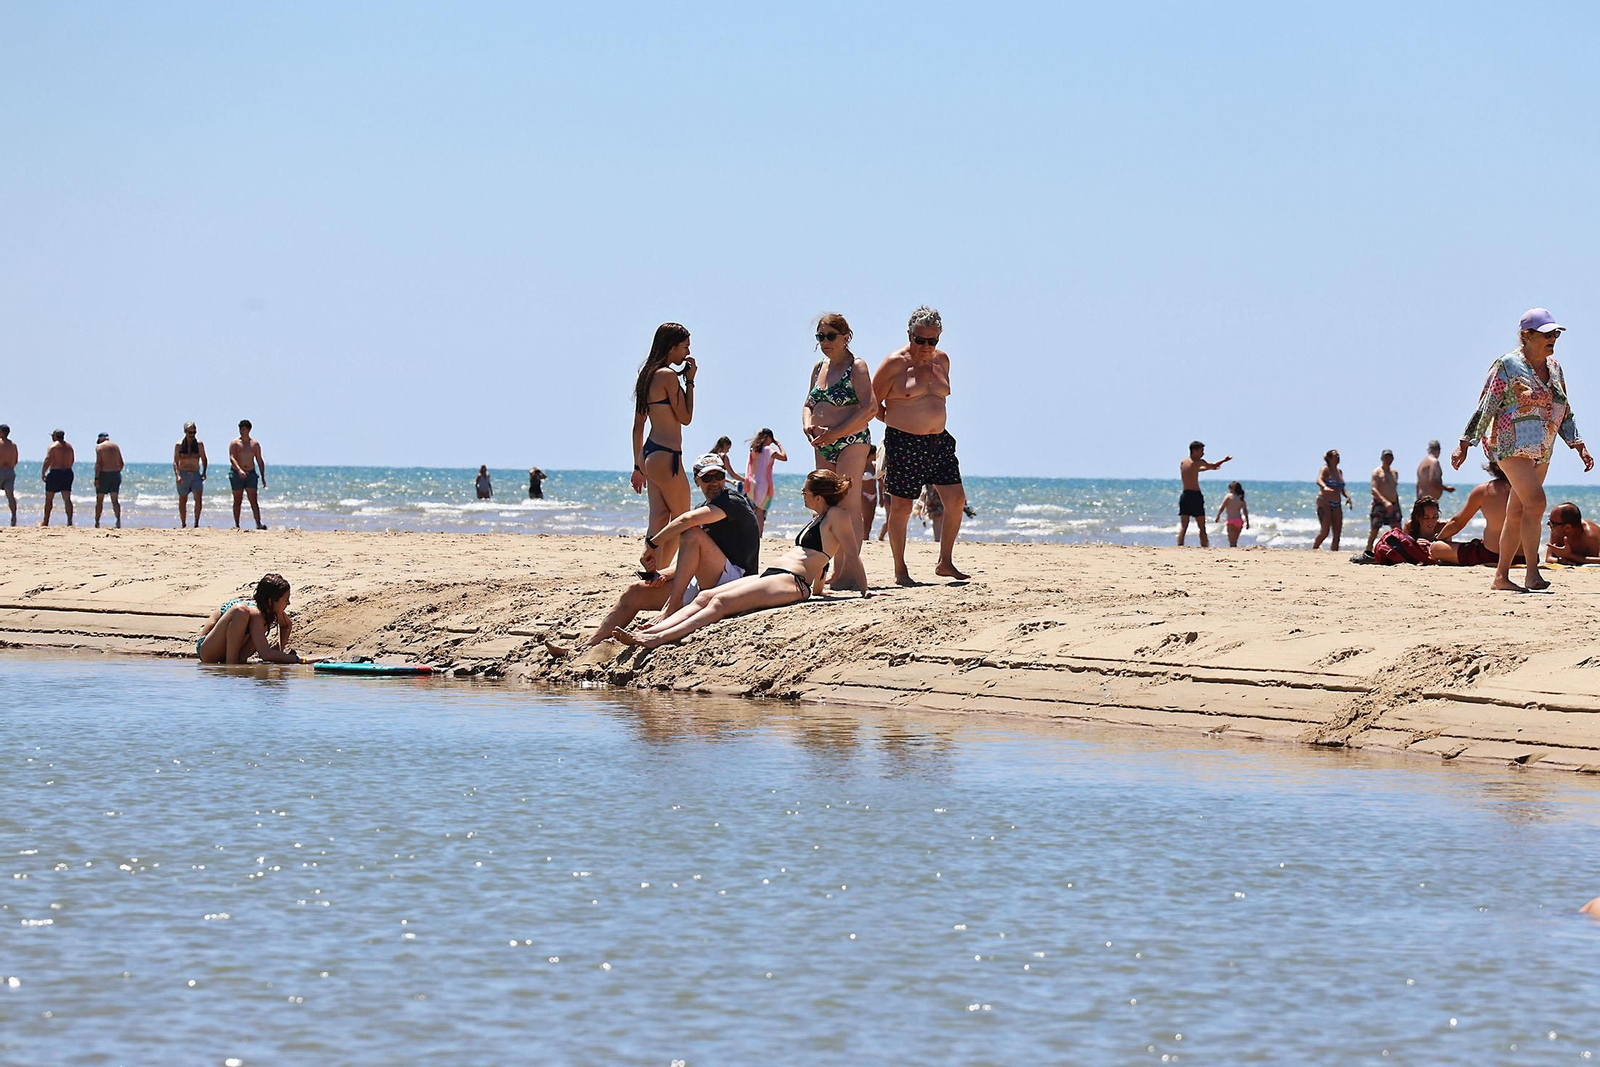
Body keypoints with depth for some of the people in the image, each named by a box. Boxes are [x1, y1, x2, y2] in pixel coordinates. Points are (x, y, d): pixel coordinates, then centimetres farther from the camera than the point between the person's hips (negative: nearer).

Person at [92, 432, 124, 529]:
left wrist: (96, 478, -14)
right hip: (116, 474, 4)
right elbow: (121, 464, 13)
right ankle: (118, 521, -11)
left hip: (104, 474, -4)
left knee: (99, 500, 5)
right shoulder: (115, 446, 12)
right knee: (115, 500, 4)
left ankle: (97, 523, 6)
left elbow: (98, 463, -13)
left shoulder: (99, 447, -5)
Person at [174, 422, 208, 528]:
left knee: (198, 498, -17)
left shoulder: (199, 444, 3)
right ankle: (183, 524, 20)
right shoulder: (179, 445, -2)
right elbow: (175, 462, -5)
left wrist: (204, 472, 4)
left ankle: (196, 524, -15)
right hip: (183, 475, -1)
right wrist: (177, 475, -19)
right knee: (183, 501, 8)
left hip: (196, 475, 1)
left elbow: (204, 459, 15)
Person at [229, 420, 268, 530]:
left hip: (251, 474, 2)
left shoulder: (255, 444, 9)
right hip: (237, 474, -2)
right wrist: (239, 470, -31)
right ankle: (236, 525, 7)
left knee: (253, 500, -8)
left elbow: (260, 461, 13)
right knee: (237, 500, 2)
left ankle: (258, 524, -17)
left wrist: (263, 478, 9)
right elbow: (232, 458, -14)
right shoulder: (235, 443, -1)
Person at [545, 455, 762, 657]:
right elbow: (687, 561, 19)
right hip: (705, 587, 9)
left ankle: (669, 612, -33)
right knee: (635, 592, 1)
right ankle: (586, 645, -7)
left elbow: (688, 520, -25)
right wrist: (666, 574, -2)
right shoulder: (704, 510, 22)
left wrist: (651, 545, -16)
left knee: (694, 535, -29)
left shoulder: (732, 500, -7)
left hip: (734, 580, -8)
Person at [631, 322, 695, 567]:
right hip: (666, 456, -9)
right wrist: (690, 381, -2)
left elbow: (638, 426, 17)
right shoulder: (668, 375, -13)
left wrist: (639, 466, 22)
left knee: (658, 522, 7)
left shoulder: (648, 375, 15)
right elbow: (685, 417, -10)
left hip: (649, 454, 9)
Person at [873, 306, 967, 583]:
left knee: (956, 498, -2)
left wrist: (930, 424, 14)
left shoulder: (941, 360, 10)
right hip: (903, 443, -6)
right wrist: (898, 423, 1)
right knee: (901, 507, -1)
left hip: (938, 441, 6)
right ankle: (900, 570, 9)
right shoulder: (895, 363, -8)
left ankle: (945, 562, 10)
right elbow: (872, 404, -3)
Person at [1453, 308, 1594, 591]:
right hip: (1513, 446, -7)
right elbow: (1485, 408, -7)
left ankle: (1501, 577, 13)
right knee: (1535, 501, -21)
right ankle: (1532, 574, -23)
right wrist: (1464, 445, -9)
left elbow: (1564, 412, 22)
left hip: (1542, 451, 7)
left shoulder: (1554, 367, 14)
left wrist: (1579, 446, 16)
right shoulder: (1507, 365, -7)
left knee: (1517, 513, 8)